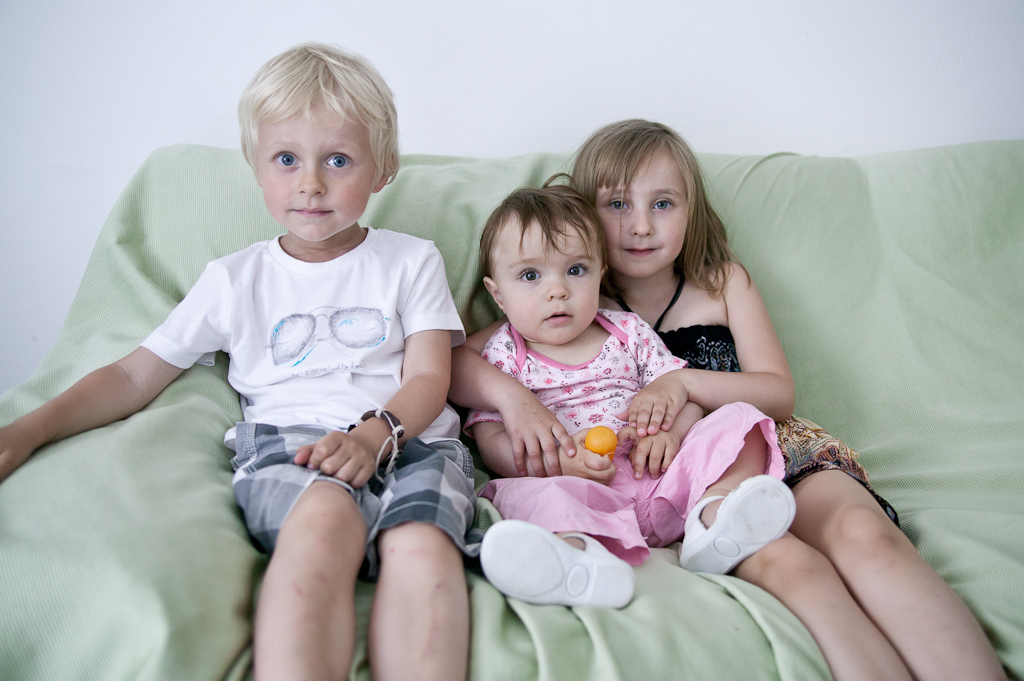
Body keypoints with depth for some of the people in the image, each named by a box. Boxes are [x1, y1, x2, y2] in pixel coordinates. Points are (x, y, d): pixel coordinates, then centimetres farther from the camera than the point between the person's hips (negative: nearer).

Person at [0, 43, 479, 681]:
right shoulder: (235, 279, 19)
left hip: (411, 441, 1)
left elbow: (428, 379, 6)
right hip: (286, 438, 0)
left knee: (419, 544, -36)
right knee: (324, 517, -38)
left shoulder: (413, 261, 16)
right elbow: (135, 375, 19)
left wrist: (373, 434, -16)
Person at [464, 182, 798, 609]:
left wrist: (669, 433, -12)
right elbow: (491, 441, 1)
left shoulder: (629, 332, 17)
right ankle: (578, 551, -65)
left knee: (737, 420, -12)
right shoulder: (503, 354, 10)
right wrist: (557, 459, -19)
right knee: (524, 495, -34)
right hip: (583, 492, -3)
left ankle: (715, 511, -39)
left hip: (658, 479, 4)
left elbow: (686, 395, 13)